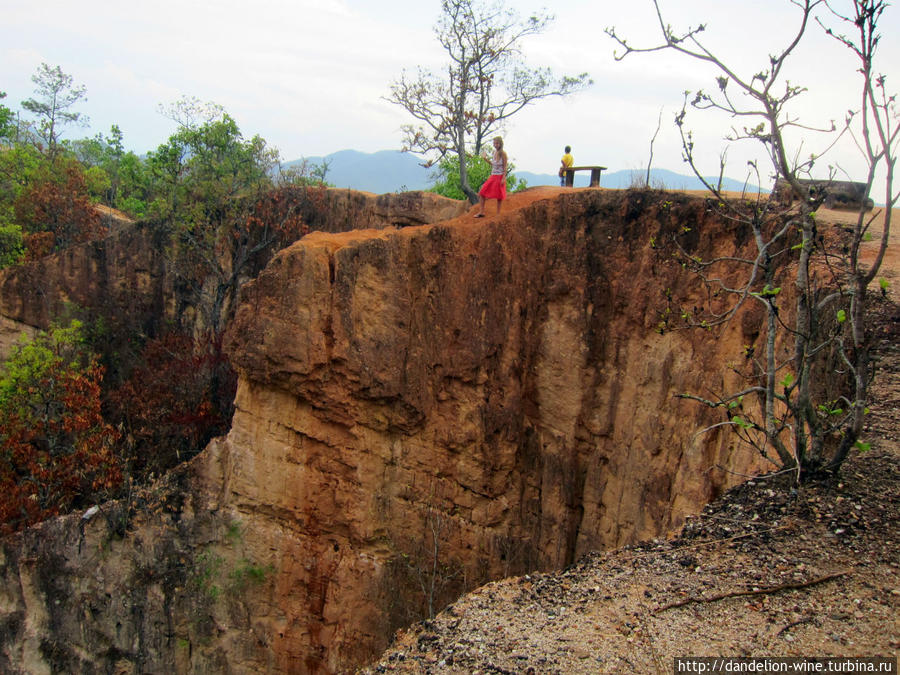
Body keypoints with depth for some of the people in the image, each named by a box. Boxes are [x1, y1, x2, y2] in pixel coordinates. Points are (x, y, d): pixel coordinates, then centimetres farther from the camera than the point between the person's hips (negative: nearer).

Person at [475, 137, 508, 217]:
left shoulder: (503, 153, -11)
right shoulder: (494, 151, 7)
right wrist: (486, 159, 7)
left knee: (499, 195, 3)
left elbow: (505, 167, -12)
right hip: (492, 176, 7)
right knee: (482, 193, 2)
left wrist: (503, 178, -18)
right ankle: (481, 212, 10)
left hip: (500, 177, -7)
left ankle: (498, 213, 14)